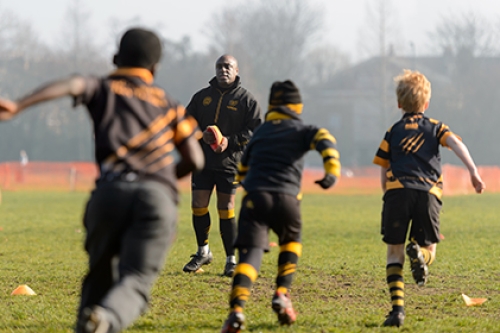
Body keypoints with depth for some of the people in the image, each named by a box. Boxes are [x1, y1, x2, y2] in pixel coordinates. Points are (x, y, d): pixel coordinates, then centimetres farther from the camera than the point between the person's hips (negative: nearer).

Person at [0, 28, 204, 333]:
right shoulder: (168, 104, 27)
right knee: (134, 283, -11)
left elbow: (72, 85, -2)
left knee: (100, 276, 20)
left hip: (110, 190, 0)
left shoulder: (104, 89, 22)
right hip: (158, 195, 0)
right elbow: (194, 159, 19)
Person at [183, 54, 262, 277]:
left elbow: (255, 130, -3)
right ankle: (203, 252, 21)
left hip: (230, 162, -3)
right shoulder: (202, 96, 10)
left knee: (226, 210, -4)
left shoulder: (246, 99, 1)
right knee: (198, 205, 2)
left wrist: (230, 141, -16)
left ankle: (231, 259, 4)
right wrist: (200, 135, -8)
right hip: (202, 160, 3)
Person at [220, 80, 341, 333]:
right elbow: (324, 140, -6)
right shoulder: (301, 131, 16)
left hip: (254, 197, 1)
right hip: (287, 198, -1)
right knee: (291, 242, 29)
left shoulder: (259, 133, 25)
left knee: (250, 254, -8)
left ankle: (236, 310, -29)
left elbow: (242, 171, 32)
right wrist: (332, 170, -19)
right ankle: (282, 294, 13)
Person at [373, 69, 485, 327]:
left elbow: (384, 173, 17)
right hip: (428, 193, 0)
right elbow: (456, 143, -1)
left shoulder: (393, 132, 20)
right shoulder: (436, 127, 19)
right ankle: (420, 253, -26)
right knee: (429, 248, 14)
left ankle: (398, 307, -9)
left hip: (397, 190, 0)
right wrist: (474, 173, -8)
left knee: (394, 251, 7)